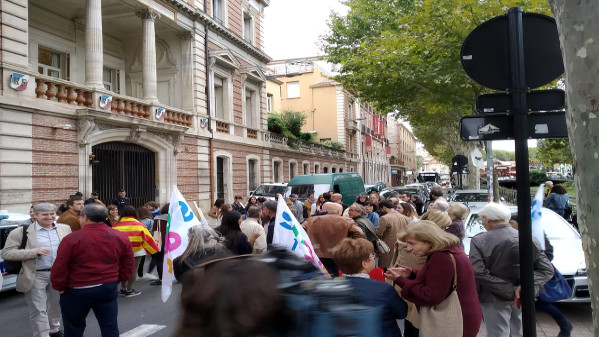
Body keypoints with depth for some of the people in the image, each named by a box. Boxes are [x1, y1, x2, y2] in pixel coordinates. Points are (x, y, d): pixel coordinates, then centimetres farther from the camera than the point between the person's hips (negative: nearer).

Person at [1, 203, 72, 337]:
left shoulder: (65, 228, 4)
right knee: (39, 310, 2)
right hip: (35, 276, -4)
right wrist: (35, 251, -23)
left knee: (56, 305, 20)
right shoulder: (21, 231, -10)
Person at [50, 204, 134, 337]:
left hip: (77, 290, -3)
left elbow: (59, 268, -11)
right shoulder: (120, 238, -1)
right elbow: (127, 267, 5)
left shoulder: (71, 239, -14)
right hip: (109, 288, 3)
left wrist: (60, 287, 4)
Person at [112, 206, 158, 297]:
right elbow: (147, 237, -5)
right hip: (136, 251, -3)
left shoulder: (116, 225, -1)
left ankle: (123, 289, 21)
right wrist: (153, 248, 6)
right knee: (133, 270, 3)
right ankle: (129, 290, 4)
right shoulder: (138, 224, -7)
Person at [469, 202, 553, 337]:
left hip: (494, 300, -4)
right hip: (523, 300, 4)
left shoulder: (479, 240, -12)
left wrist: (510, 291, -17)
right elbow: (547, 269, -4)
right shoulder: (529, 239, 0)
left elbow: (478, 272, -22)